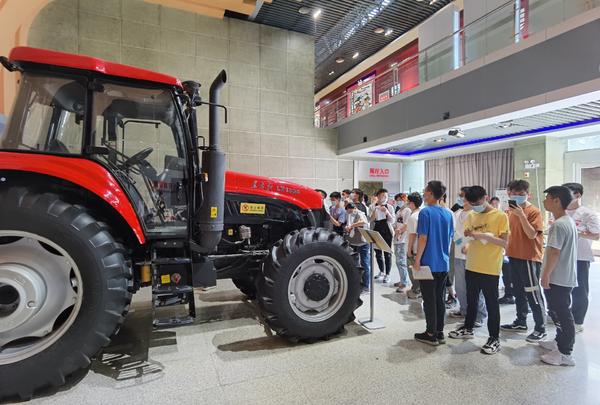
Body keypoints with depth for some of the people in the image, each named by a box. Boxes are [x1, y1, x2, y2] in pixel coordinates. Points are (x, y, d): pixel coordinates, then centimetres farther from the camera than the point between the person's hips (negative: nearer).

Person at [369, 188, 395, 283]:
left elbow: (392, 221, -4)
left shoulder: (389, 207, 0)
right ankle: (381, 271, 29)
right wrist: (375, 210, -17)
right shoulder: (373, 206, 4)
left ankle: (387, 274, 7)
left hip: (387, 231, -2)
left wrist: (387, 212, -19)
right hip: (376, 231, 2)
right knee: (378, 253, 11)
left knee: (387, 253, 0)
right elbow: (371, 219, -3)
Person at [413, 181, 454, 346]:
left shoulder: (426, 212, -14)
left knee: (429, 299, 3)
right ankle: (439, 332, 22)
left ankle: (431, 334, 12)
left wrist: (417, 260, -10)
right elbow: (450, 238, 11)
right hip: (444, 263, 6)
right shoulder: (448, 213, 6)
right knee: (439, 298, 14)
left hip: (429, 263, -6)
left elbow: (423, 238, -16)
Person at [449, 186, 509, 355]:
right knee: (471, 300, 18)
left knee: (491, 303, 5)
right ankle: (468, 328, 34)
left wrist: (484, 235, -24)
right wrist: (467, 247, -5)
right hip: (471, 266, 6)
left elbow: (504, 243, -13)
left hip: (490, 269, -6)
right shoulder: (471, 216, 8)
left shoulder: (500, 216, -9)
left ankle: (494, 338, 18)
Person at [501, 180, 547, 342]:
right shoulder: (511, 210, 8)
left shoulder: (534, 211, -12)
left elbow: (532, 234, -21)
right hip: (514, 256, 7)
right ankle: (521, 322, 29)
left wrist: (521, 215, -26)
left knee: (533, 294, 1)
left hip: (529, 258, -7)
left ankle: (541, 328, 13)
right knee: (518, 291, 16)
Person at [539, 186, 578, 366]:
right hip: (566, 276, 10)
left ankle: (565, 354, 9)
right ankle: (561, 342, 35)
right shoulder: (569, 221, 11)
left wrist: (546, 274, -18)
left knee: (561, 314, -1)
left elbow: (554, 252, -25)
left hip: (557, 278, -10)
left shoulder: (558, 224, -21)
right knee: (560, 312, 21)